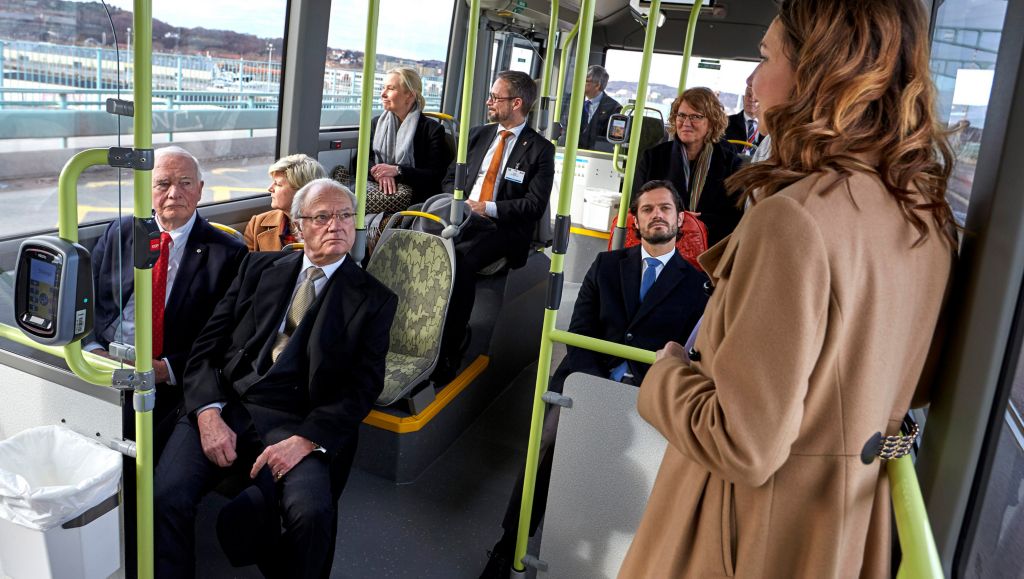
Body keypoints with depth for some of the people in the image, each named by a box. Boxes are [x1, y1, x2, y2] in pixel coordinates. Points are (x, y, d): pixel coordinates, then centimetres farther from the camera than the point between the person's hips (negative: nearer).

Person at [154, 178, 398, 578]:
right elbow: (207, 345, 9)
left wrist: (306, 439, -16)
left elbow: (363, 387, -1)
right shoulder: (259, 267, 15)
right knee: (166, 496, -24)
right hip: (225, 406, 2)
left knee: (313, 511, -29)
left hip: (295, 423, -2)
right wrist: (208, 413, -9)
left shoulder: (374, 300, 8)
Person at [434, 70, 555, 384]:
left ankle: (448, 350, -24)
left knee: (459, 259, -33)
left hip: (502, 229, -5)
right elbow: (451, 178, 21)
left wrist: (488, 208, -14)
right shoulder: (478, 134, 18)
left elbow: (535, 205, -8)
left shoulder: (540, 149, 0)